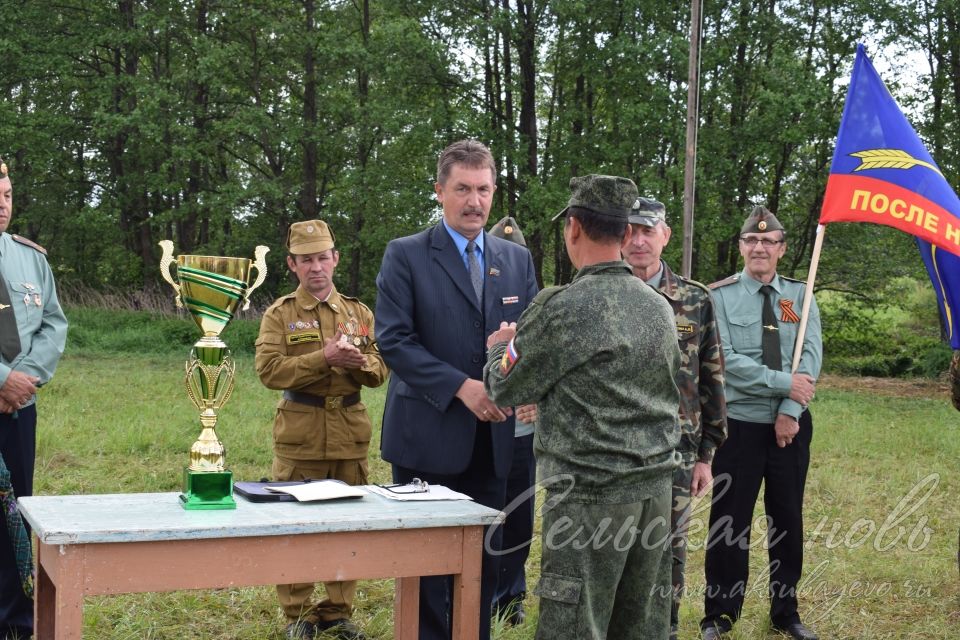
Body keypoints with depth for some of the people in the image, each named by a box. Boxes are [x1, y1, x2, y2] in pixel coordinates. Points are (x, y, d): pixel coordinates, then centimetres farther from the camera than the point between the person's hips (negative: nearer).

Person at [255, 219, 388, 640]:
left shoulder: (358, 312, 10)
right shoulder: (279, 314, 0)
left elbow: (380, 370, 8)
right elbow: (269, 370, -11)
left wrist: (360, 363, -15)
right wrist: (324, 358, -20)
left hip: (351, 434, 3)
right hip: (299, 435, -3)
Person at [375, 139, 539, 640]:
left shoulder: (517, 259, 11)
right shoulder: (405, 255, -2)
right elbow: (393, 339, -10)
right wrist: (461, 387, -19)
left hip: (492, 436, 4)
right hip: (428, 434, -4)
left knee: (483, 560, 11)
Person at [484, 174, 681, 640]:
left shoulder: (563, 308, -13)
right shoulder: (659, 307, 8)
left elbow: (505, 388, -4)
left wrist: (501, 347, 19)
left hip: (590, 495, -7)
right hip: (655, 489, 7)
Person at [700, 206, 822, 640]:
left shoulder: (801, 295, 4)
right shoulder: (719, 296, -6)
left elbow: (811, 358, -4)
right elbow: (726, 361, -15)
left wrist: (790, 411, -15)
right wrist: (783, 382, -18)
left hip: (791, 425, 3)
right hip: (739, 425, -3)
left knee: (788, 519, 13)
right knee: (729, 522, 3)